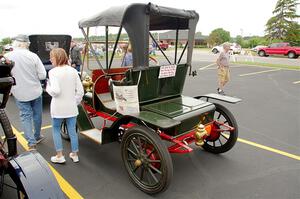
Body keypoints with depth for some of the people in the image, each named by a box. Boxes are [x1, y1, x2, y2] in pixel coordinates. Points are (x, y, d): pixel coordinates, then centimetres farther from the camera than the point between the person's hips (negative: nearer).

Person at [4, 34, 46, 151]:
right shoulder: (33, 56, -13)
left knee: (25, 116, 10)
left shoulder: (7, 57, -10)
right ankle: (37, 137, 34)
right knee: (37, 114, 17)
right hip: (35, 92, 0)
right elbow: (42, 75, -11)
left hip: (20, 93, 0)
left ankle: (31, 142, 5)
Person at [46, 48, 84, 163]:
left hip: (58, 107, -3)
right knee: (72, 131, 14)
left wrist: (48, 88, -2)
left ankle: (59, 156, 20)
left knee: (56, 130, 17)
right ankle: (74, 155, 26)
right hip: (71, 107, 4)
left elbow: (55, 91, -22)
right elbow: (80, 90, -1)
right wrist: (76, 102, 11)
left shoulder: (53, 72, -13)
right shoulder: (73, 71, 0)